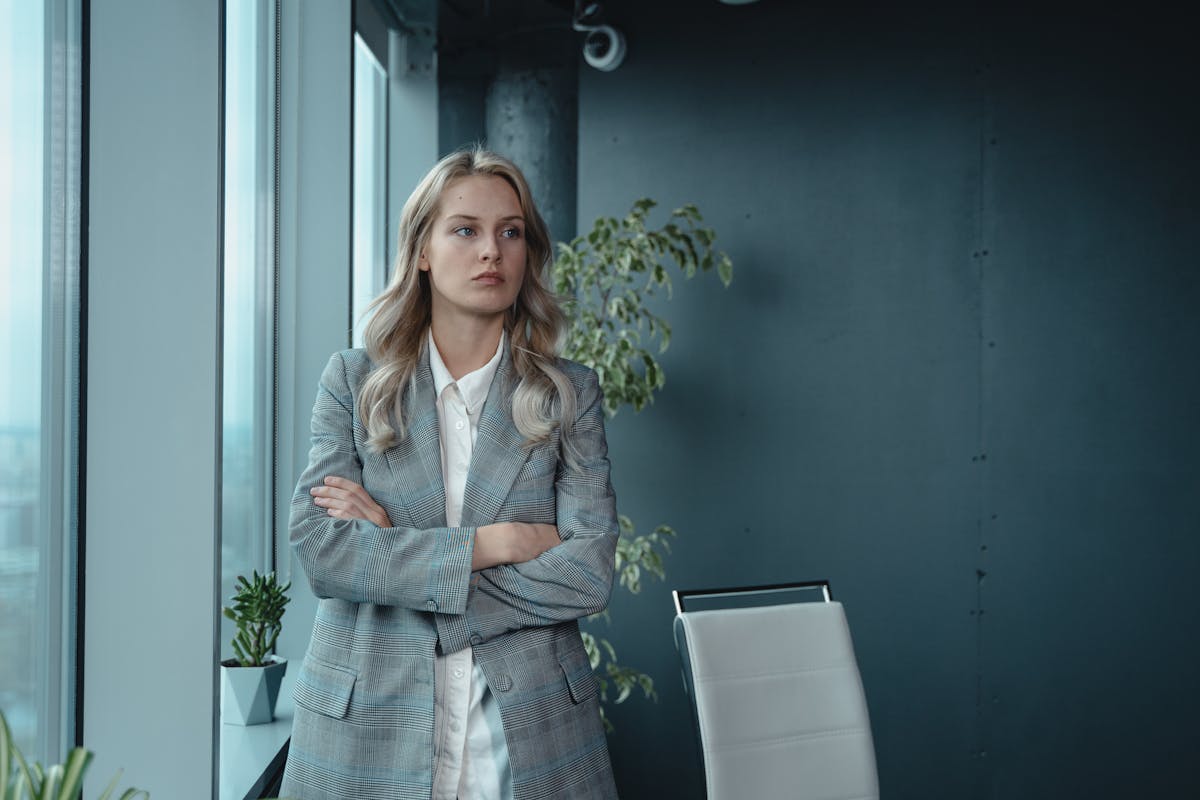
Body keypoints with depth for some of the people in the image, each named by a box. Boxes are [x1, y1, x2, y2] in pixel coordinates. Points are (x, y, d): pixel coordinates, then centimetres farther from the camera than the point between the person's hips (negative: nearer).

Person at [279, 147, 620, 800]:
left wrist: (394, 547, -12)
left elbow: (588, 575, -10)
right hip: (365, 736, 0)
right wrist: (497, 542, -14)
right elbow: (318, 551, -10)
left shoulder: (570, 393, 1)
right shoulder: (353, 380, 2)